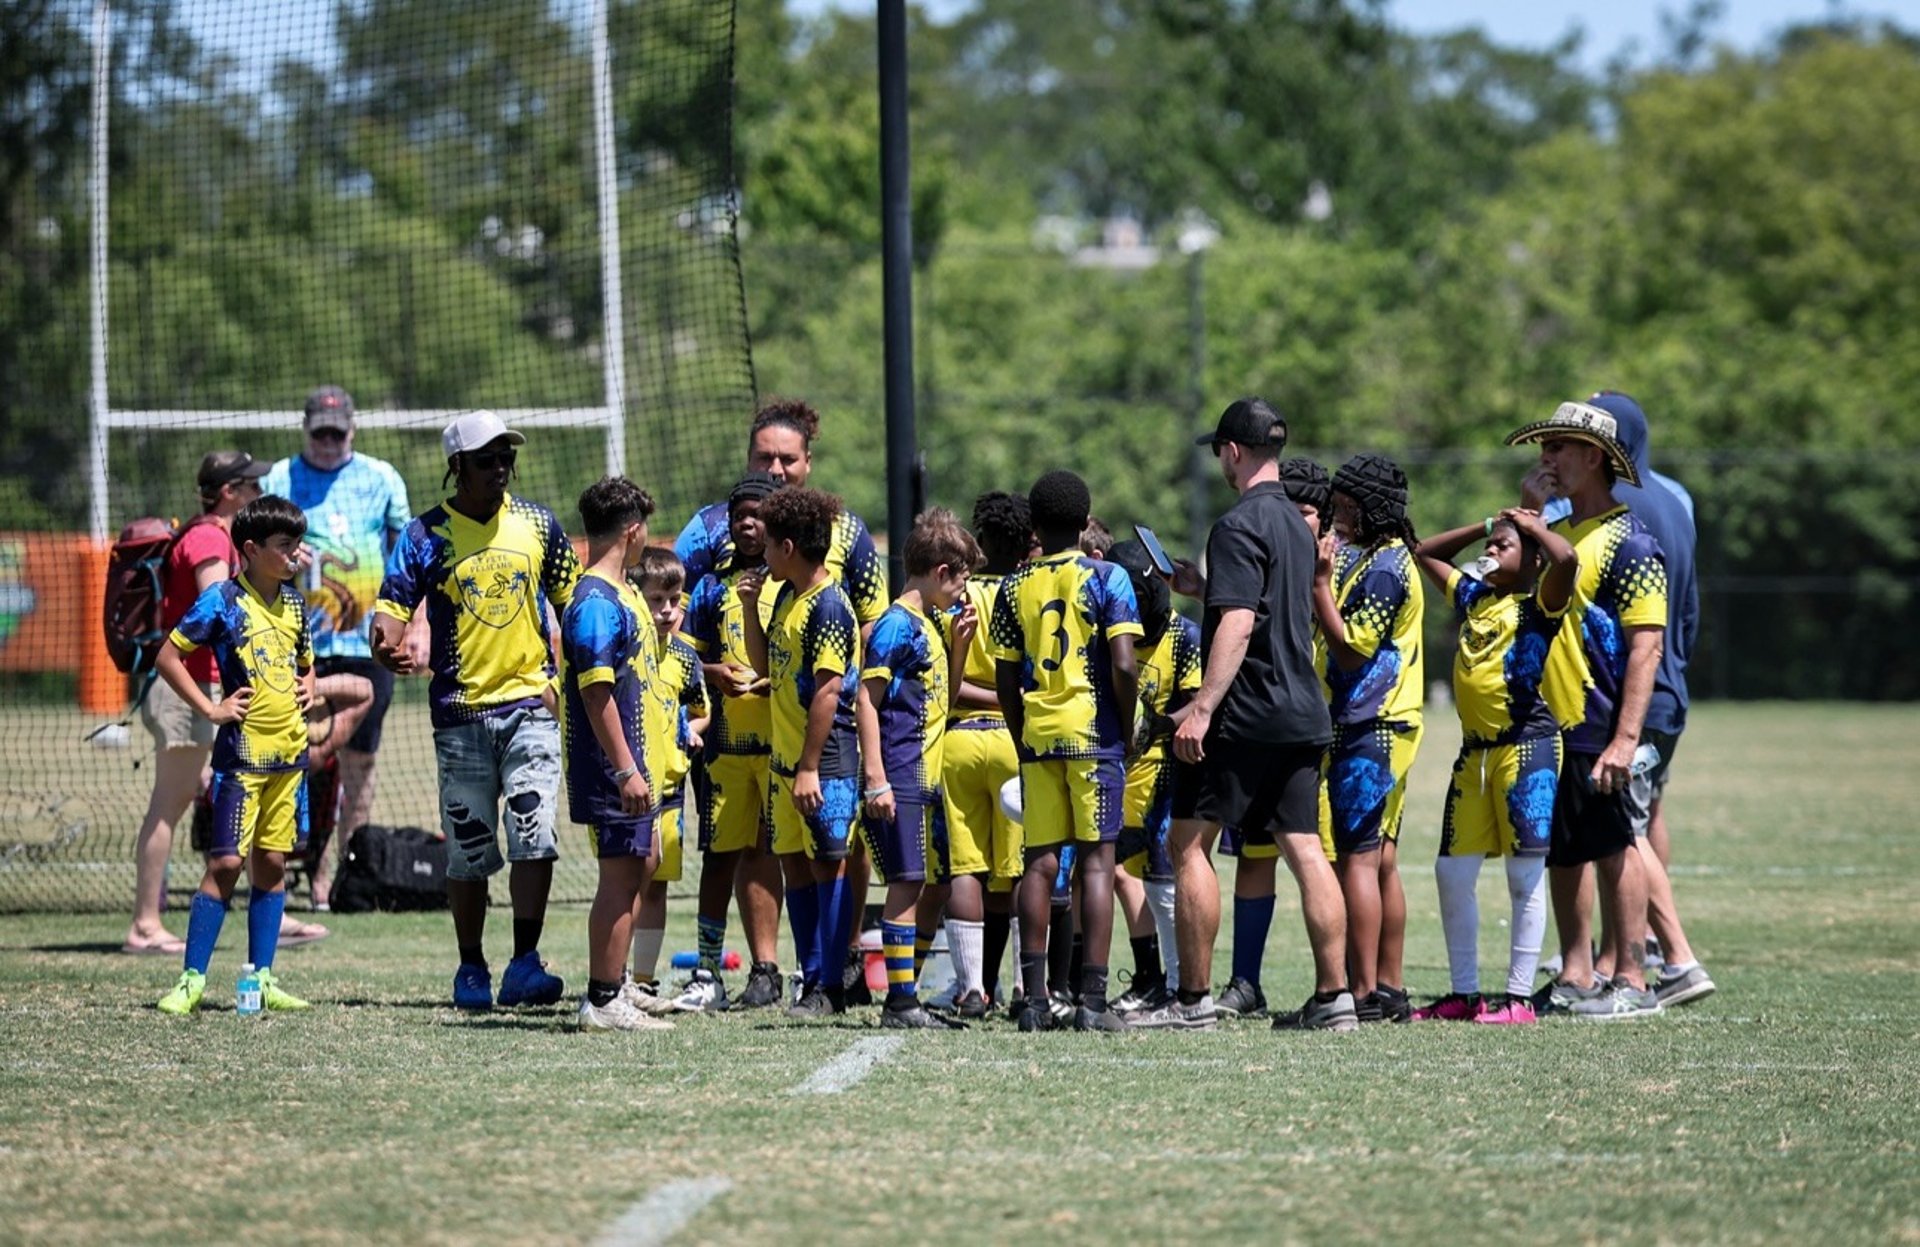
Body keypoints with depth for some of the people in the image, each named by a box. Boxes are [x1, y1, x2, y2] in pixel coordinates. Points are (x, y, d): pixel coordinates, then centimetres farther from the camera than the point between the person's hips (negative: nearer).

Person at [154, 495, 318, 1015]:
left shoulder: (293, 604, 12)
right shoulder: (223, 601, -8)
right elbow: (168, 657, -7)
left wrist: (307, 688, 7)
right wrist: (209, 709, -10)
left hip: (290, 752, 6)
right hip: (243, 752, -6)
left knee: (272, 862, 8)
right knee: (226, 862, -9)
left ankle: (261, 979, 13)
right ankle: (192, 981, -5)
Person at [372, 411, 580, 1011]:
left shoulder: (537, 524, 6)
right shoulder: (425, 536, -1)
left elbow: (570, 598, 15)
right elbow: (392, 607, -6)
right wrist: (388, 645, -29)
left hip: (531, 704, 1)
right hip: (460, 712, -1)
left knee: (534, 836, -12)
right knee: (468, 850, 5)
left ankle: (524, 966, -12)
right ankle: (471, 971, 17)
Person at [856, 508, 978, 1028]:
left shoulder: (934, 623, 16)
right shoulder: (897, 625, -11)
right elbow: (867, 698, -15)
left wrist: (959, 642, 9)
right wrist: (875, 779, -21)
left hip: (928, 778, 10)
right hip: (900, 780, -10)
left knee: (926, 887, 11)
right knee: (906, 884, -10)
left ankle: (906, 997, 18)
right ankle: (900, 1001, -8)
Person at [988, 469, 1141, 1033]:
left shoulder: (1014, 589, 7)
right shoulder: (1106, 579, -3)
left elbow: (1005, 681, 7)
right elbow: (1122, 668, -11)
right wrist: (1126, 733, 2)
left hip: (1037, 733, 3)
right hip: (1093, 733, -3)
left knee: (1040, 861, 6)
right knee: (1096, 860, -2)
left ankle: (1034, 998, 3)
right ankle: (1092, 1001, -7)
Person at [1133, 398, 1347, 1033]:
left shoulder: (1239, 525, -12)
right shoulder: (1295, 522, 16)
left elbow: (1238, 624, -21)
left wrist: (1202, 707, -24)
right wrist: (1202, 586, 33)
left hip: (1245, 718, -8)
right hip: (1302, 714, 8)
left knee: (1189, 841, -1)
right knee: (1304, 849, 4)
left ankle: (1194, 998, -3)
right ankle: (1332, 996, -1)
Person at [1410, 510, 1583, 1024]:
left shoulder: (1540, 604, -4)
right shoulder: (1473, 597, 16)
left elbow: (1567, 559, -25)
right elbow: (1426, 553, 30)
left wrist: (1535, 526, -6)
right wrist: (1485, 525, 19)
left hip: (1527, 746, -8)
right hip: (1475, 750, 8)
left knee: (1525, 875, -4)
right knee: (1452, 872, 7)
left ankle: (1520, 996, -2)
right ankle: (1463, 993, 14)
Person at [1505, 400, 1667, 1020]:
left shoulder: (1628, 542, -9)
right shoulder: (1552, 536, 16)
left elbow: (1646, 645, -16)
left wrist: (1625, 738, -21)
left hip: (1596, 730, -8)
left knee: (1613, 849, -4)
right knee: (1560, 854, 11)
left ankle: (1631, 983, 0)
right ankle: (1575, 979, 18)